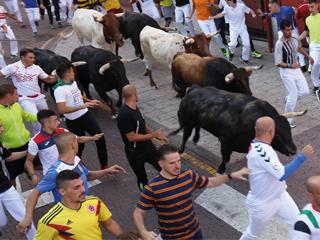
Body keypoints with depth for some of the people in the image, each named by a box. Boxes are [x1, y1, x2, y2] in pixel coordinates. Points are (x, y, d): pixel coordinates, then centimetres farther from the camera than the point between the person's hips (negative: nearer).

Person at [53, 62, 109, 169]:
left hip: (86, 115, 7)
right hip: (73, 122, -7)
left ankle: (104, 165, 17)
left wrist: (90, 101, 22)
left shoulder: (74, 82, 4)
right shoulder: (59, 89, -22)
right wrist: (82, 106, -33)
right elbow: (62, 110, -31)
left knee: (100, 139, 3)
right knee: (79, 146, 10)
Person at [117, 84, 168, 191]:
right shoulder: (124, 114, -29)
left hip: (147, 146, 8)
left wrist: (157, 134, 0)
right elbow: (131, 137, -27)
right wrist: (154, 135, -23)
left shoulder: (135, 108, -1)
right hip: (135, 152, -7)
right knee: (142, 180, 14)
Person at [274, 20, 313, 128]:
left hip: (296, 69, 7)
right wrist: (291, 65, -32)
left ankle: (288, 98, 33)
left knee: (305, 91, 6)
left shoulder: (295, 40, 0)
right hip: (286, 71, -7)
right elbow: (278, 63, -21)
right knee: (293, 97, -8)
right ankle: (288, 120, 9)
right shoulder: (279, 44, -21)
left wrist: (308, 56, 30)